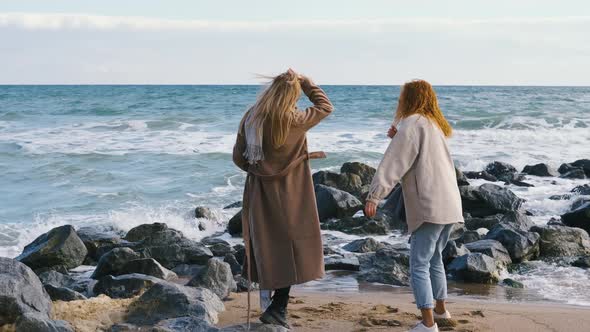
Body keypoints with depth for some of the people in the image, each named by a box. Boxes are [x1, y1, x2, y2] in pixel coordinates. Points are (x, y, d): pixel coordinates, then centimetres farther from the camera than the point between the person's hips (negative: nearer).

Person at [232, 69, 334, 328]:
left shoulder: (251, 118, -2)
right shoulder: (293, 121, -15)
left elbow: (239, 157, 5)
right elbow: (325, 106, 2)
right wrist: (303, 80, 6)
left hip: (258, 192, 5)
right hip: (287, 195, -5)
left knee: (266, 247, 14)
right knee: (290, 248, 3)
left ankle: (275, 307, 22)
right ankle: (278, 310, -1)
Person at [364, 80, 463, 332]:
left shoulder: (413, 122, -8)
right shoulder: (434, 124, 19)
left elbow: (393, 163, -16)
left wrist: (374, 196, -19)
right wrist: (398, 138, 11)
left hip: (430, 207, -9)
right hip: (450, 205, 9)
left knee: (419, 266, -8)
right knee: (434, 258, 24)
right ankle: (440, 308, 35)